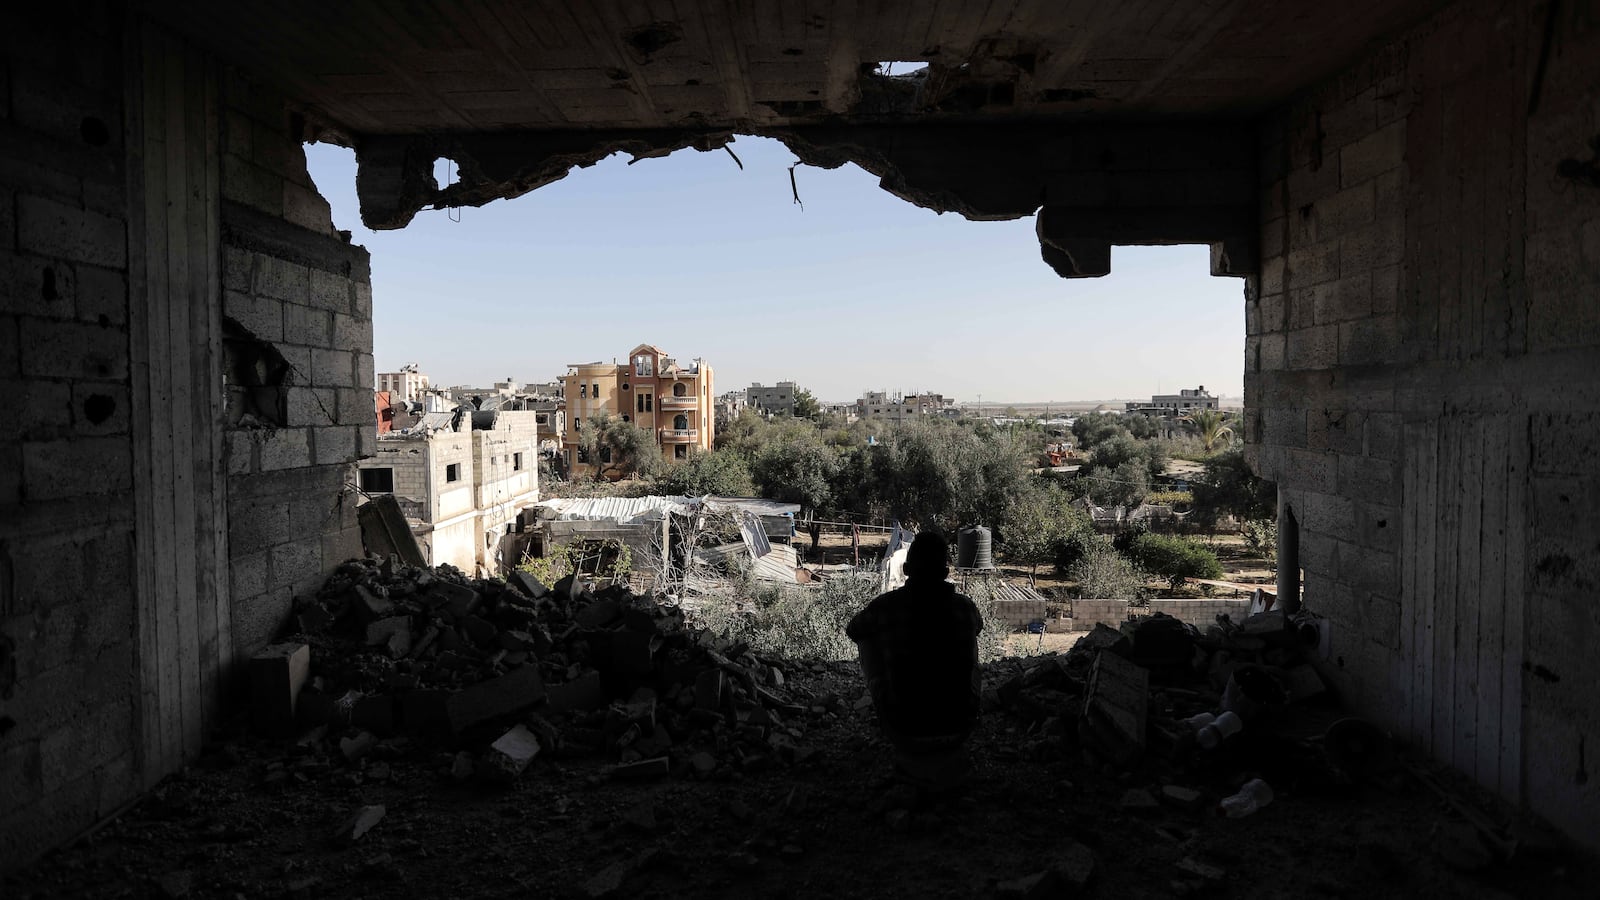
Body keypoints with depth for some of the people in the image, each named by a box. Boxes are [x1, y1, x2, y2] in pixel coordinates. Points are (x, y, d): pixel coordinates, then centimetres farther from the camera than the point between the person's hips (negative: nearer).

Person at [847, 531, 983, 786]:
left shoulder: (883, 607, -10)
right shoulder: (964, 606, -5)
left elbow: (853, 631, 13)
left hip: (904, 731, -2)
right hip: (958, 728, 2)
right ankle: (945, 756, 41)